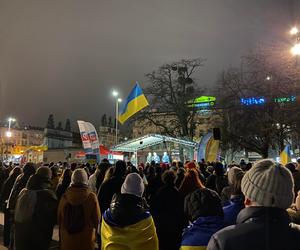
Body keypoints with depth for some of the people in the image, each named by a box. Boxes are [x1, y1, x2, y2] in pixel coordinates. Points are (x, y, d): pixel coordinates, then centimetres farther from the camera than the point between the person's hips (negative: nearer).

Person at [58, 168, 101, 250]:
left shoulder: (65, 196, -12)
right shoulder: (91, 197, -18)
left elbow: (59, 218, 2)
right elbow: (97, 219, -10)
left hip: (67, 241, 2)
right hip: (86, 241, -2)